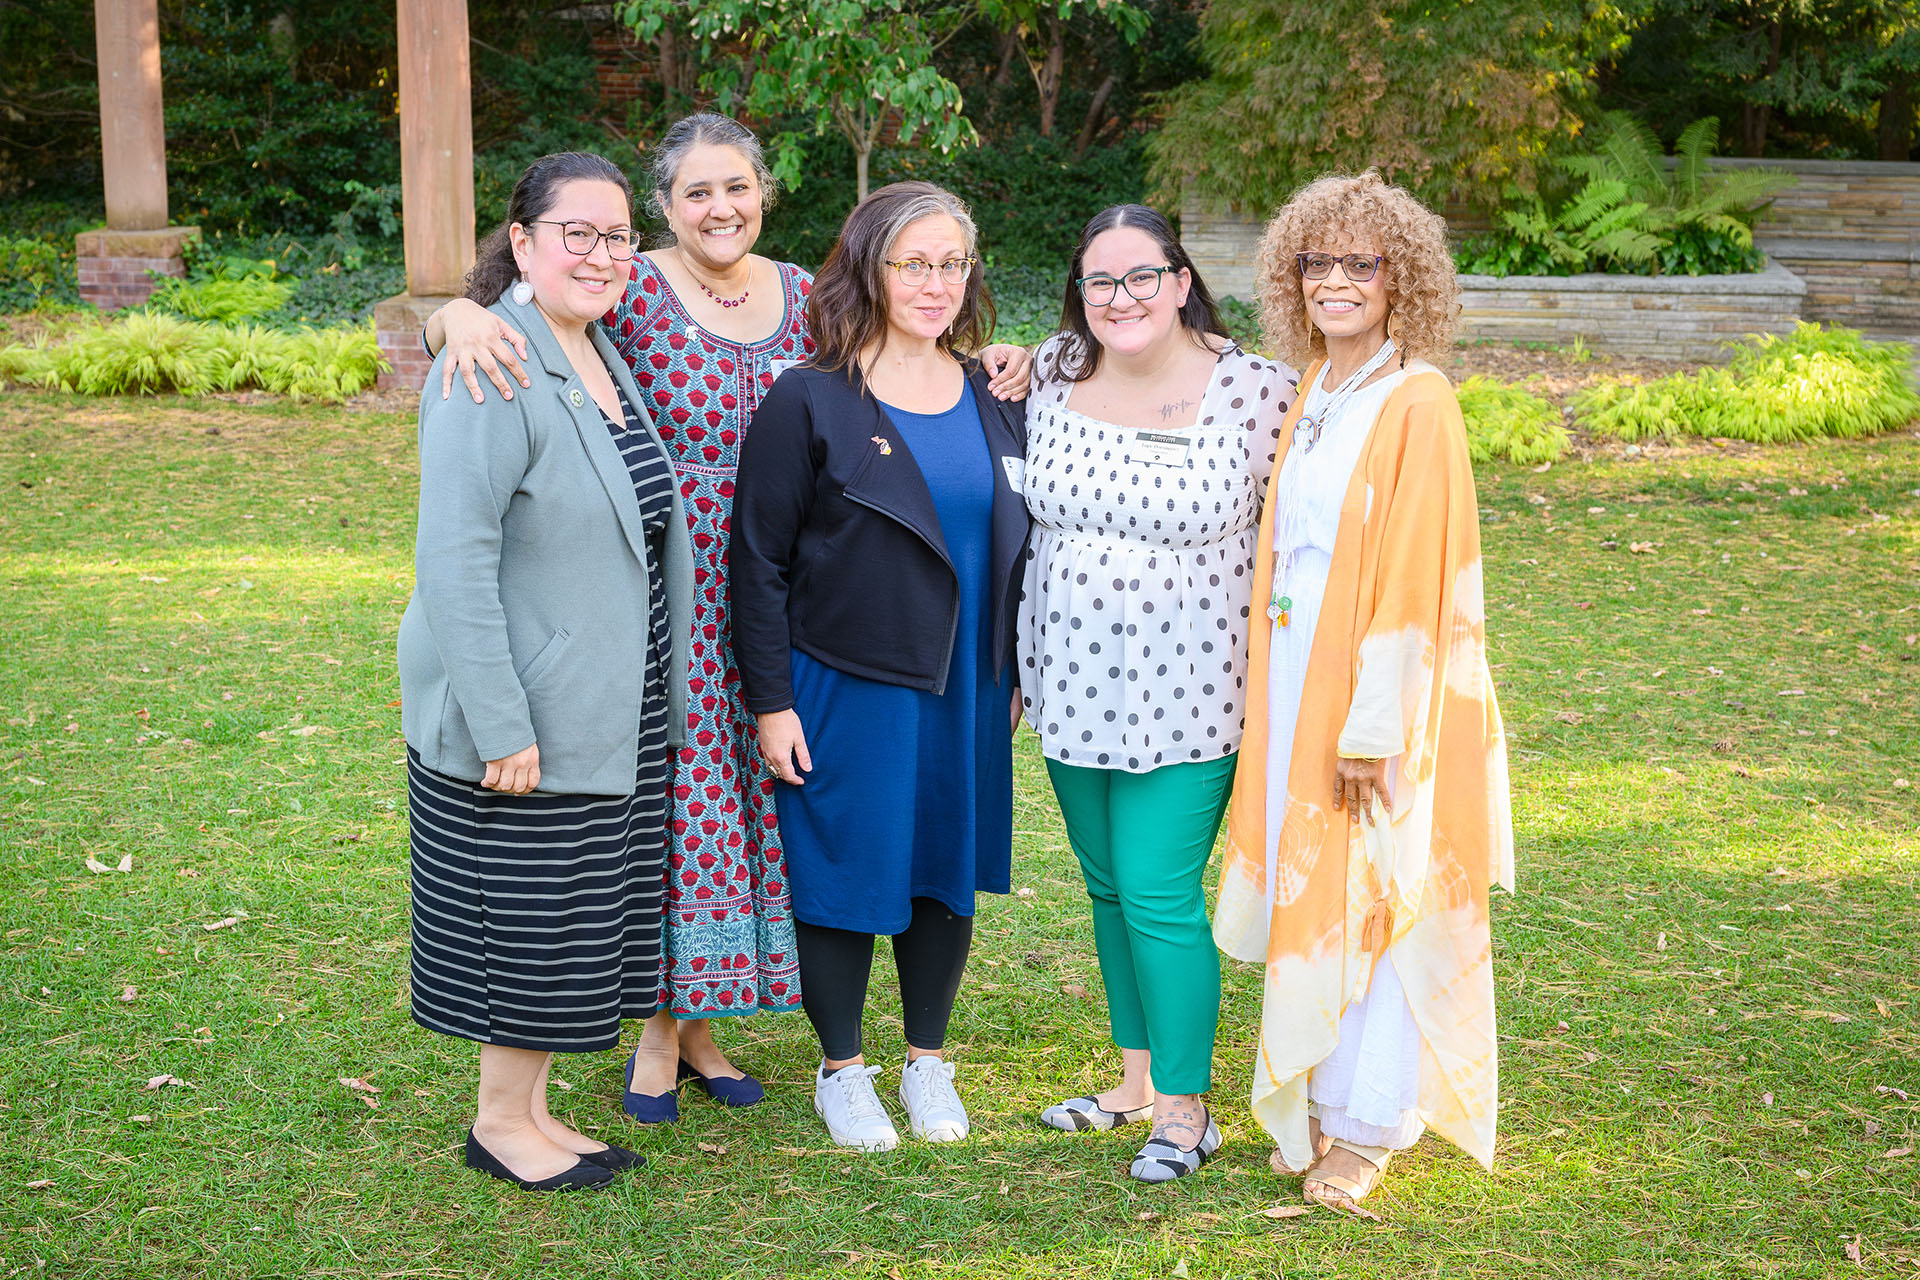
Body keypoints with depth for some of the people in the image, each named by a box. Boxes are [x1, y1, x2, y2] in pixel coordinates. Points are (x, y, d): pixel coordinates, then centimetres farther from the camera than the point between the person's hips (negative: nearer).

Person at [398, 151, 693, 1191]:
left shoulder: (608, 355, 9)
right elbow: (453, 561, -23)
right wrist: (502, 726, -24)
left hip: (614, 713, 9)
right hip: (523, 721, -8)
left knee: (583, 917, 16)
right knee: (528, 920, 3)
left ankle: (529, 1107, 30)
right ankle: (501, 1123, 21)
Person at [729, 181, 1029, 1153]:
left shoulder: (993, 398, 6)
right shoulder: (808, 401, -9)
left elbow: (1019, 540, 14)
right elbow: (757, 560, -8)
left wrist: (1018, 671, 11)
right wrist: (771, 701, -11)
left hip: (967, 686, 5)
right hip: (846, 686, -4)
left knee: (949, 870, 13)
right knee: (845, 874, 6)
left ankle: (928, 1061, 31)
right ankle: (841, 1069, 24)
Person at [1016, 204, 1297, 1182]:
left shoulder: (1256, 390, -12)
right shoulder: (1051, 375, 1)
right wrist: (1015, 659, 14)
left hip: (1188, 693, -5)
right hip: (1075, 685, 5)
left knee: (1157, 893, -6)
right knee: (1107, 886, 15)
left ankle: (1186, 1109, 10)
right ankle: (1139, 1076, 31)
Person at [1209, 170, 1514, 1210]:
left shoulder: (1417, 403, -13)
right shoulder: (1312, 395, 11)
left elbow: (1416, 578, -16)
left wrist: (1373, 727, -19)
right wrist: (1278, 690, 11)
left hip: (1376, 688, -7)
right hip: (1296, 677, 7)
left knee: (1368, 899, 2)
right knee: (1305, 889, 12)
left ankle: (1367, 1124, 16)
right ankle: (1316, 1101, 25)